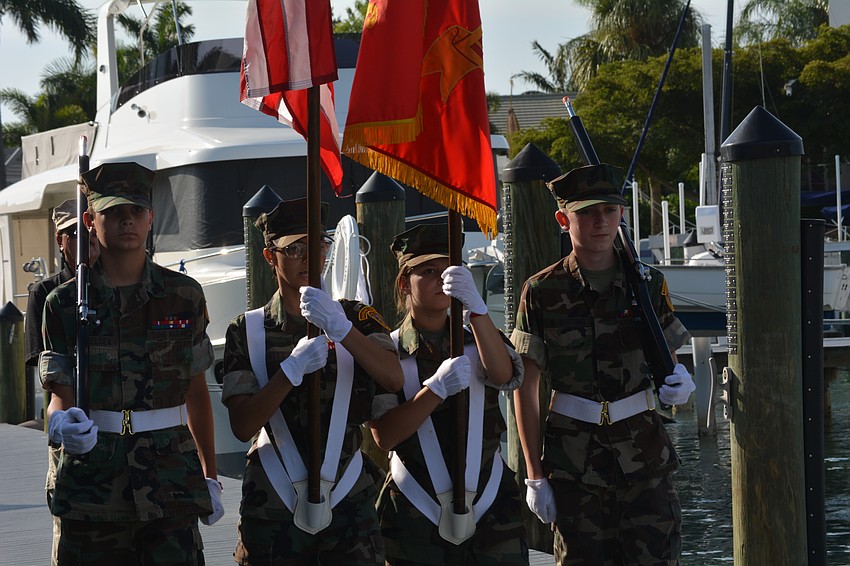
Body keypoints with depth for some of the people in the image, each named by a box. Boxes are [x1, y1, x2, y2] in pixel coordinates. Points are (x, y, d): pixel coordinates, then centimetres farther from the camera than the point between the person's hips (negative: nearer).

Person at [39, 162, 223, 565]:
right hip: (91, 483, 0)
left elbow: (196, 390, 12)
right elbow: (60, 393, 0)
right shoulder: (65, 303, 4)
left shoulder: (185, 296, 7)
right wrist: (60, 423, -25)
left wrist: (209, 477, 13)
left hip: (171, 480, 0)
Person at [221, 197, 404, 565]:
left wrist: (339, 328, -25)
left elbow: (394, 379, -12)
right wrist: (291, 371, -21)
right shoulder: (246, 331, 4)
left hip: (349, 503, 1)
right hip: (272, 504, -1)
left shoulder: (357, 317, 8)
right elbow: (242, 426, -7)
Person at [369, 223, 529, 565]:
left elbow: (504, 376, -17)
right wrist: (435, 389, -27)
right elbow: (384, 436, -12)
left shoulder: (477, 343, 8)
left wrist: (475, 307, -32)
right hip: (416, 514, -2)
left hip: (490, 511, 2)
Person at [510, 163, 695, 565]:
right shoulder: (542, 292, -2)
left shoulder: (649, 283, 5)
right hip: (573, 457, -1)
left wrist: (678, 382, -11)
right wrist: (534, 475, -3)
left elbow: (668, 360, 15)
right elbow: (525, 388, 0)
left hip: (644, 453, 1)